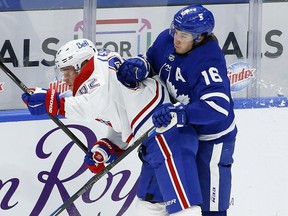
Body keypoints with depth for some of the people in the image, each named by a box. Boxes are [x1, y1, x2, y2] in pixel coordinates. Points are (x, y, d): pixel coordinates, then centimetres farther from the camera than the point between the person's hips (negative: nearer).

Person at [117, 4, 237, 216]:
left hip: (213, 137, -8)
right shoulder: (167, 39, -11)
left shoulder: (209, 61, -31)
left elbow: (218, 107, -41)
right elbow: (151, 60, 8)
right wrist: (137, 66, -16)